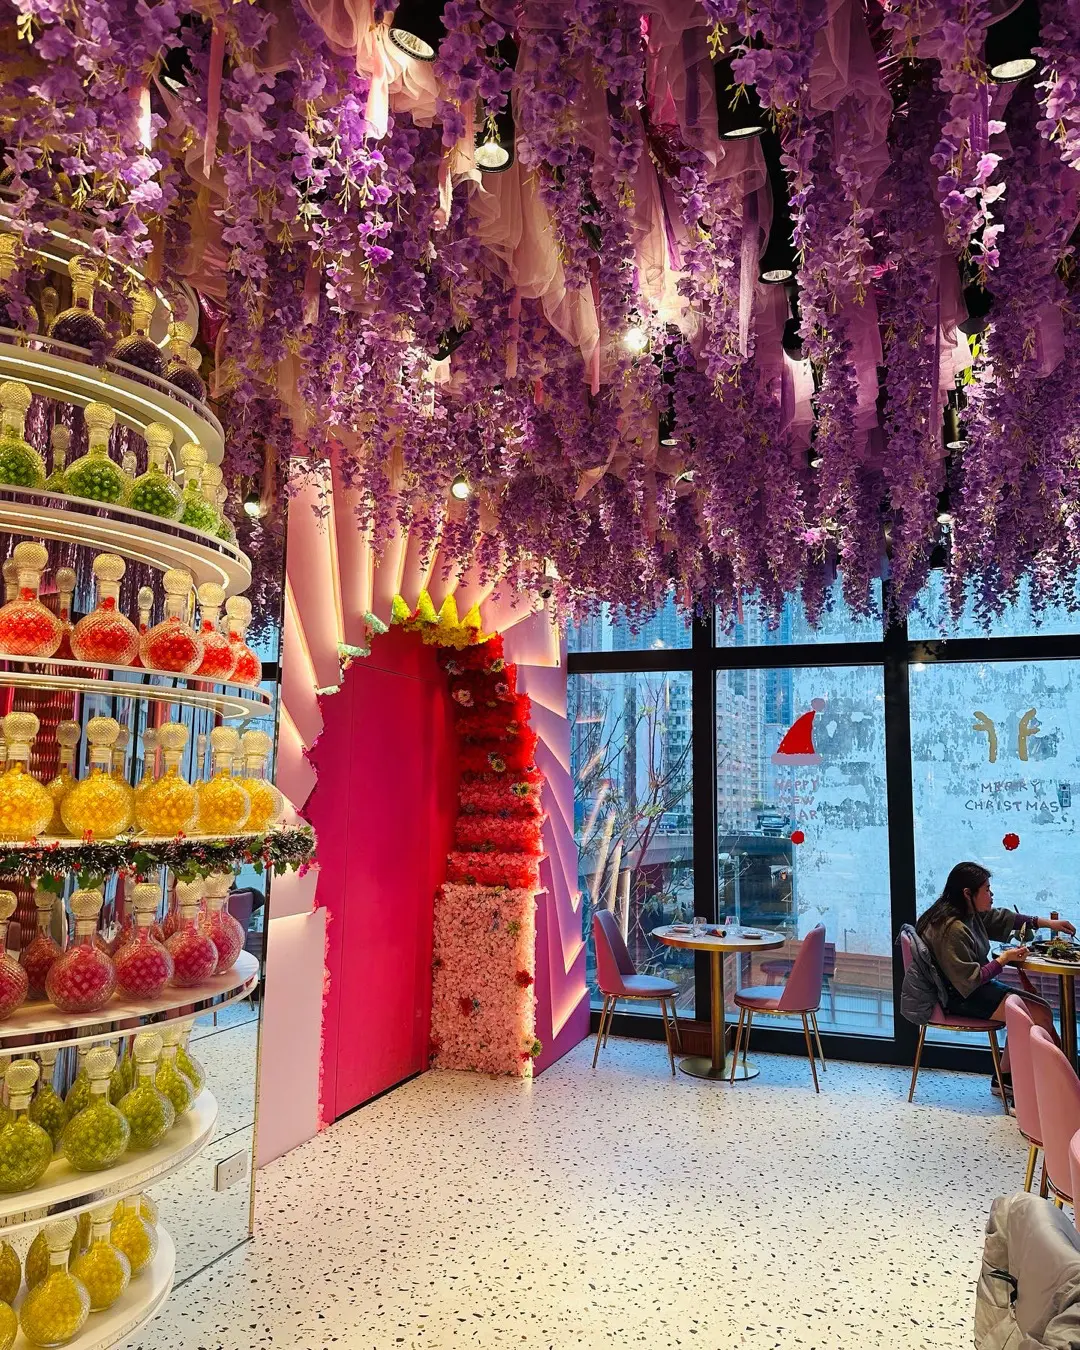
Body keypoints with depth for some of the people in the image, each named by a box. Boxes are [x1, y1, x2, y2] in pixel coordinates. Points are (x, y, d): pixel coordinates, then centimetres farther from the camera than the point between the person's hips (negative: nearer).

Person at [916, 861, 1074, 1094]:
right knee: (1041, 1014, -10)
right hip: (961, 999, -11)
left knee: (1037, 1005, 10)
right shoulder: (953, 930, -27)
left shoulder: (970, 913, 3)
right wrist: (1004, 959, -19)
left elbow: (1003, 918, 20)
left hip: (975, 986, 11)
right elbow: (970, 981, -25)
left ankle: (1005, 1076, 14)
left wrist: (1047, 923, 17)